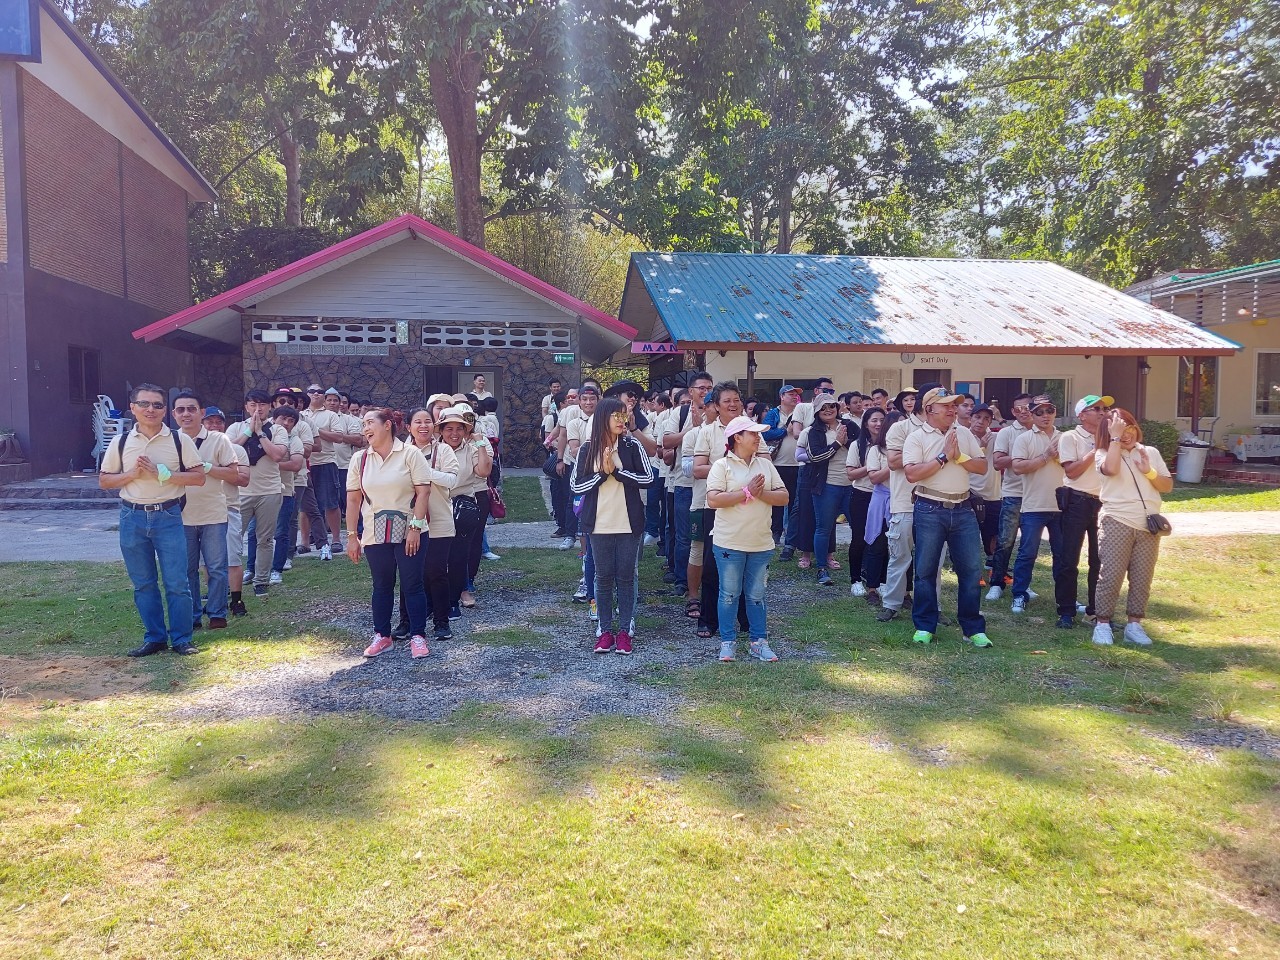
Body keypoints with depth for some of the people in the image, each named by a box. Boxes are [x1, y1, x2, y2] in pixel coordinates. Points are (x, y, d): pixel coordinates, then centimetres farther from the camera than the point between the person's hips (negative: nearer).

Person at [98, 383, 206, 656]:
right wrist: (132, 474, -9)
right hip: (133, 518, 3)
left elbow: (199, 477, -5)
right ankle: (154, 638, 23)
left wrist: (161, 473, -14)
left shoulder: (179, 440, -1)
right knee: (143, 583, 11)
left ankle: (181, 639, 10)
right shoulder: (120, 442, 5)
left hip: (168, 517, -2)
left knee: (177, 582, -1)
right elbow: (104, 480, 9)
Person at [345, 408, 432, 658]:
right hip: (375, 534, 3)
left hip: (408, 532, -3)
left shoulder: (410, 454, -5)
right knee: (381, 586, 11)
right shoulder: (359, 459, 5)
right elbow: (353, 499, 7)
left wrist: (415, 527, -14)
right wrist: (352, 536, 4)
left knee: (412, 585, 1)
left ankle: (418, 636, 9)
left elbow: (423, 491, -8)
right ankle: (382, 636, 22)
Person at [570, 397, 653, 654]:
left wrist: (616, 470, -15)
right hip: (600, 524, 0)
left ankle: (624, 630, 15)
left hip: (629, 523, 0)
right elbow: (576, 486, -2)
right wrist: (602, 473, -14)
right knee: (603, 577, 8)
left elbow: (647, 478, -7)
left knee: (626, 577, 6)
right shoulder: (587, 449, -1)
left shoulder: (632, 445, -2)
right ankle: (605, 630, 17)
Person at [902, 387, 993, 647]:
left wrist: (959, 457, -9)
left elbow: (982, 467, 8)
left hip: (962, 509, 4)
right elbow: (912, 474, -15)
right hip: (929, 511, -3)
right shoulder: (916, 437, -3)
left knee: (971, 569, 3)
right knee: (926, 570, 4)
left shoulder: (964, 433, 11)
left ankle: (973, 628, 14)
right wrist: (944, 457, -14)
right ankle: (925, 626, 17)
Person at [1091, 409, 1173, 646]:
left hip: (1148, 526, 4)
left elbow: (1168, 486, 10)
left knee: (1142, 578, 6)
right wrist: (1116, 438, -15)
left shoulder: (1151, 453, 13)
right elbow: (1112, 469, -23)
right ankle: (1103, 624, 3)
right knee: (1110, 576, -5)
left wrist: (1149, 472, -9)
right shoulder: (1104, 453, 1)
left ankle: (1134, 625, 15)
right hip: (1116, 523, -4)